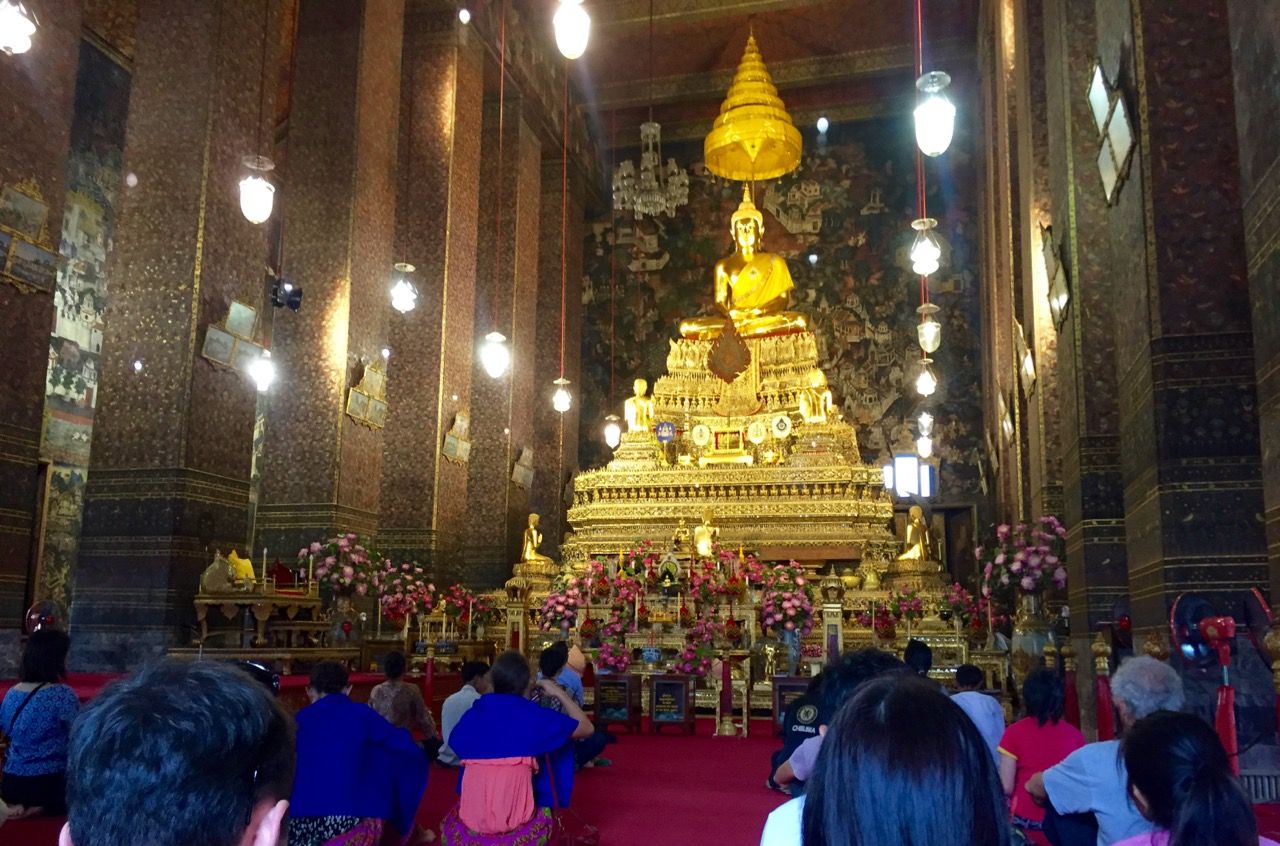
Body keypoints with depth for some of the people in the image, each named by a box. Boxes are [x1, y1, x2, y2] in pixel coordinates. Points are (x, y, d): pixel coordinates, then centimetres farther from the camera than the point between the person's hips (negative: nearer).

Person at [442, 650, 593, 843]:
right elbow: (587, 728, 7)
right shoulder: (532, 715, -5)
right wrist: (559, 693, 18)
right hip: (516, 828, -4)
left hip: (468, 825, 4)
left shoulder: (471, 715, 5)